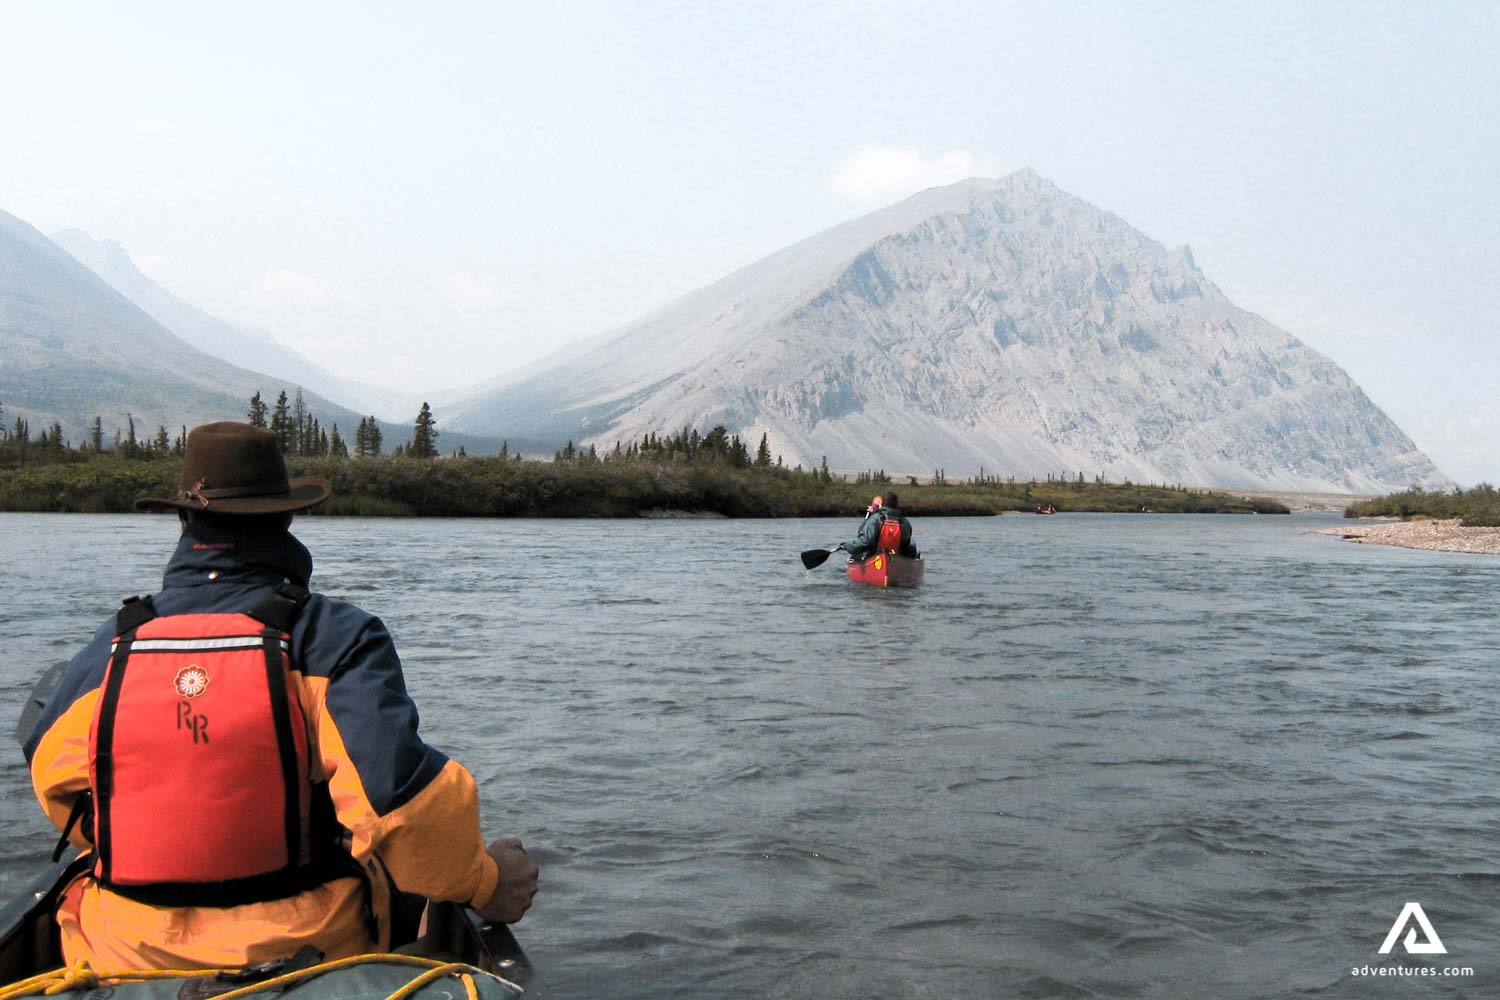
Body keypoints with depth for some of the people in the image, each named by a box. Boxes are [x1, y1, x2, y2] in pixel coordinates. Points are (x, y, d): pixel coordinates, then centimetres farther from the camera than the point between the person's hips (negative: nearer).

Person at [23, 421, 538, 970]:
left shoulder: (113, 644, -2)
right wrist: (482, 882, -10)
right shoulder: (339, 636, -15)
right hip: (306, 945, -4)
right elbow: (397, 787, -26)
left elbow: (51, 773, 14)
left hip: (126, 950, 4)